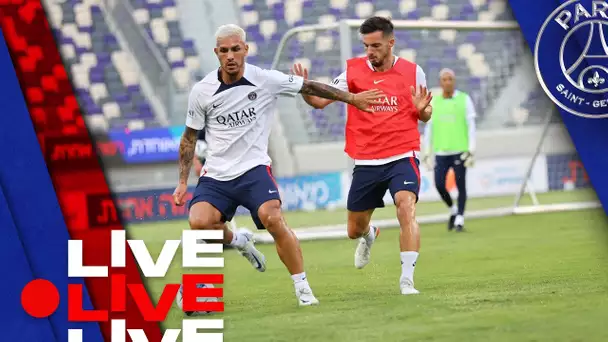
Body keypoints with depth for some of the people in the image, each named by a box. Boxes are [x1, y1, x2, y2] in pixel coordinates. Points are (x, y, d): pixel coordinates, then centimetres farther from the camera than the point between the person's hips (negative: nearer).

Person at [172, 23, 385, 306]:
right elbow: (189, 137, 9)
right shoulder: (201, 92, -2)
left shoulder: (266, 80, -5)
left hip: (254, 168, -1)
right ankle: (236, 240, 11)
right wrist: (183, 182, 7)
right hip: (215, 175, 2)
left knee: (272, 218, -27)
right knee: (198, 222, -24)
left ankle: (302, 288, -14)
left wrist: (352, 98, 11)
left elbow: (310, 87, 7)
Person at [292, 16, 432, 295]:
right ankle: (369, 235, 52)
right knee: (354, 230, 13)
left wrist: (422, 110, -13)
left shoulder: (412, 71, 0)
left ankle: (406, 279, -26)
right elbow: (321, 101, -3)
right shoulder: (353, 70, -1)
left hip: (402, 157, -2)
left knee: (406, 209, -28)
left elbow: (424, 116, 11)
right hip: (365, 162, 2)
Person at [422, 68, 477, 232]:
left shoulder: (464, 99, 0)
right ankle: (453, 210, 20)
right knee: (439, 184, -5)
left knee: (460, 184, -4)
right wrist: (427, 153, 6)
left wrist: (471, 151, -8)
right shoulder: (434, 102, 8)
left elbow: (471, 126, -1)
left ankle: (459, 219, 3)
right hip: (441, 152, 2)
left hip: (460, 150, -2)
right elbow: (429, 128, 10)